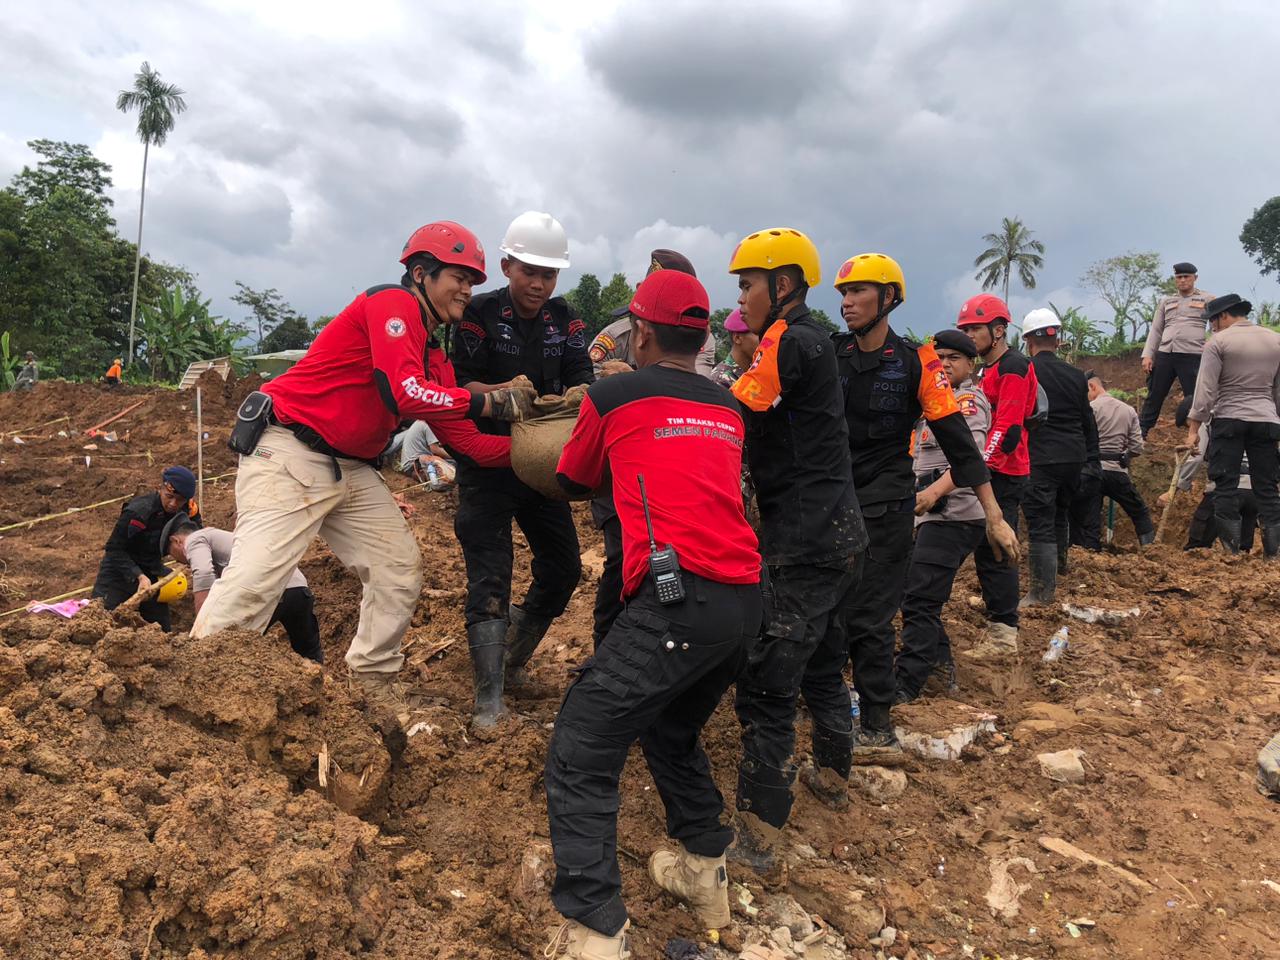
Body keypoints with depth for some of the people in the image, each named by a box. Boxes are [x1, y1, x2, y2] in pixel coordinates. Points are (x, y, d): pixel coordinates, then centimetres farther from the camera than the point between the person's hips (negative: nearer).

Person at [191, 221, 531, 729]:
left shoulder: (435, 359, 13)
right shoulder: (392, 303, -11)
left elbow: (468, 443, 9)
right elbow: (404, 393, -27)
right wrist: (492, 402, -22)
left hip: (353, 470, 9)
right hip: (290, 455, -9)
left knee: (401, 568, 7)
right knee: (254, 578, -16)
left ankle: (372, 679, 20)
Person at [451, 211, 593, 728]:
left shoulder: (564, 318, 4)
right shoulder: (481, 314, -8)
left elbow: (581, 378, -3)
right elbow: (463, 385, -11)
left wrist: (577, 394, -26)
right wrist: (501, 392, -31)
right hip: (486, 459, -5)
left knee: (563, 566, 8)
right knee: (489, 577, -8)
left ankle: (512, 658, 32)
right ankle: (489, 694, 0)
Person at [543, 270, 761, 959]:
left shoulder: (613, 396, 5)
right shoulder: (728, 410, 19)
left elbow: (572, 483, 20)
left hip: (679, 599, -7)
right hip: (746, 600, 7)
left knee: (579, 756, 0)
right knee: (673, 732, 29)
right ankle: (705, 874, 39)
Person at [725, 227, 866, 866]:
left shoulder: (790, 342, -13)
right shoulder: (811, 341, 16)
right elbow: (753, 418, 10)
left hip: (804, 544, -10)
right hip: (836, 533, 10)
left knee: (766, 682, -7)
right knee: (820, 661, 25)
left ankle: (756, 840, 0)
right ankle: (834, 773, 45)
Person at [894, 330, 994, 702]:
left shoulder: (970, 399, -6)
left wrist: (934, 491, -37)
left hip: (953, 514, -9)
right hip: (934, 514, 9)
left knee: (919, 598, -14)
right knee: (911, 591, 13)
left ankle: (905, 688, -12)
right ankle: (941, 661, 26)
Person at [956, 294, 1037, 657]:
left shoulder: (1013, 366, -11)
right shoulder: (988, 368, 20)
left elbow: (1008, 428, -20)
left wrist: (982, 464, -24)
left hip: (1003, 474, -10)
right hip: (990, 472, 10)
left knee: (995, 552, -8)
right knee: (987, 551, 13)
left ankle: (1004, 634, -1)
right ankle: (997, 624, 21)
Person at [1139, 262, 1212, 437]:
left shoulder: (1207, 299, 9)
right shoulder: (1165, 301, 18)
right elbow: (1155, 330, 17)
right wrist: (1147, 355, 5)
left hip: (1192, 356, -3)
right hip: (1164, 355, 3)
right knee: (1153, 398, 6)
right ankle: (1139, 434, 12)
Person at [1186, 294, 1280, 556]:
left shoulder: (1219, 341, -5)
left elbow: (1205, 389, -10)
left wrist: (1193, 429, -7)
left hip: (1229, 420, -4)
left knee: (1226, 485, -1)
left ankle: (1231, 551, -2)